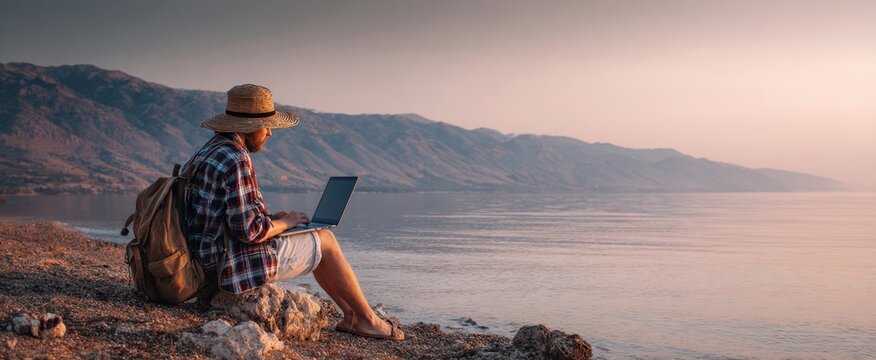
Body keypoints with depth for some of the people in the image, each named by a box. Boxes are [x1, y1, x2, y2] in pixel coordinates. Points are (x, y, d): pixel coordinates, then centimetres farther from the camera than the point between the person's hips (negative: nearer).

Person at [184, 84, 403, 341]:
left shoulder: (209, 152, 11)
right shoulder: (236, 161, -22)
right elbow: (249, 230, -25)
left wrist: (271, 219, 10)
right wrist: (283, 223, -7)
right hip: (239, 263, -10)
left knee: (315, 243, 21)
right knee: (324, 241, 5)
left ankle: (351, 315, 25)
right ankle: (367, 319, 18)